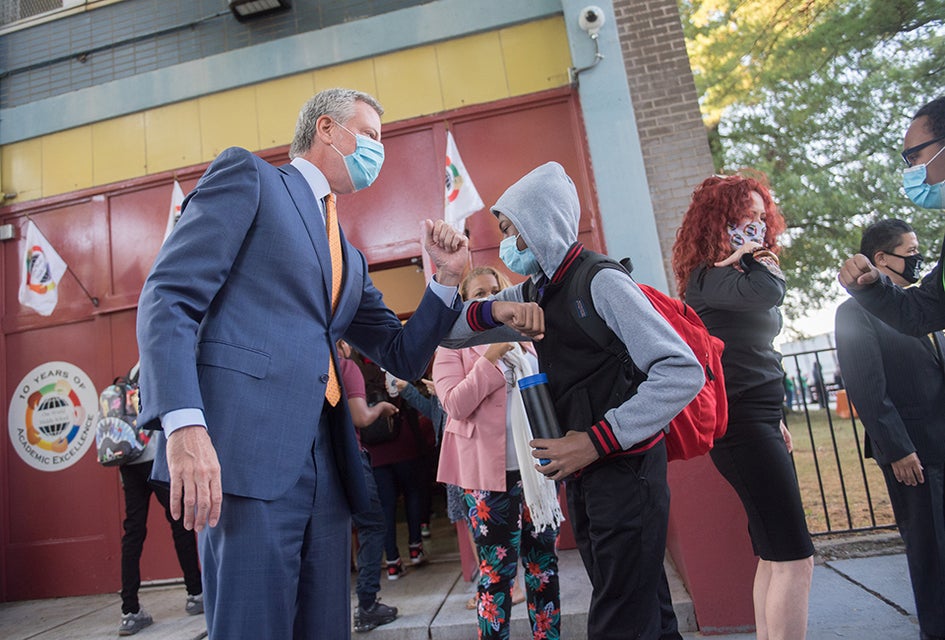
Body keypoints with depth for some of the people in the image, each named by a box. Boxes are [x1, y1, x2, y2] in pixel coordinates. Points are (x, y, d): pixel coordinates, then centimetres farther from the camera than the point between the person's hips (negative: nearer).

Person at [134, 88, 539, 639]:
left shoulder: (350, 258, 25)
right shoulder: (248, 176, 6)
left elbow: (404, 355, 23)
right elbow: (168, 297, -6)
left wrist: (447, 279, 8)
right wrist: (184, 425, -20)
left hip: (325, 466, 7)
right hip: (248, 454, -7)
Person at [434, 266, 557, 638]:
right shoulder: (454, 346, -1)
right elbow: (455, 405, -14)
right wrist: (492, 356, -19)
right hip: (490, 472, -5)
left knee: (544, 564, 15)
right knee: (497, 572, 4)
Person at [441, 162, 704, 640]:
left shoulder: (601, 283, -16)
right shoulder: (535, 294, 9)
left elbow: (683, 372, -21)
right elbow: (448, 332, 9)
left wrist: (596, 441, -23)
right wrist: (494, 310, -12)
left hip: (626, 469, -8)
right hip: (583, 472, 8)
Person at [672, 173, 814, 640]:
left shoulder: (736, 274, 19)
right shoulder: (707, 277, -10)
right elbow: (770, 291, -30)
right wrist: (751, 256, -9)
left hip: (759, 421, 10)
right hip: (740, 425, -10)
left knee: (775, 557, 13)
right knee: (794, 560, -11)